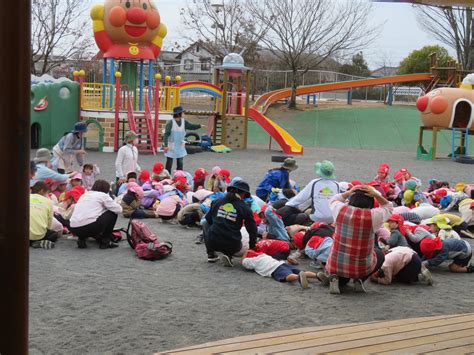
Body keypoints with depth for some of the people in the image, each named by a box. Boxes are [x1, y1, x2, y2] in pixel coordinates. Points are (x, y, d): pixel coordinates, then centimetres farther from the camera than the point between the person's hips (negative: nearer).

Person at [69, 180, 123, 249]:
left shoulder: (84, 195, 25)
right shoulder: (103, 195, 7)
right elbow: (118, 209, 4)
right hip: (89, 227, -7)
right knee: (113, 213, 14)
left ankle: (81, 239, 13)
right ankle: (105, 241, 12)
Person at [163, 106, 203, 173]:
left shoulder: (183, 121, 1)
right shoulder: (171, 123, -17)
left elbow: (191, 126, 13)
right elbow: (166, 134, -21)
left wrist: (199, 126, -3)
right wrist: (166, 145, -30)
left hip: (180, 146, 5)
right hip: (171, 147, -5)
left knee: (180, 163, 9)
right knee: (169, 163, 1)